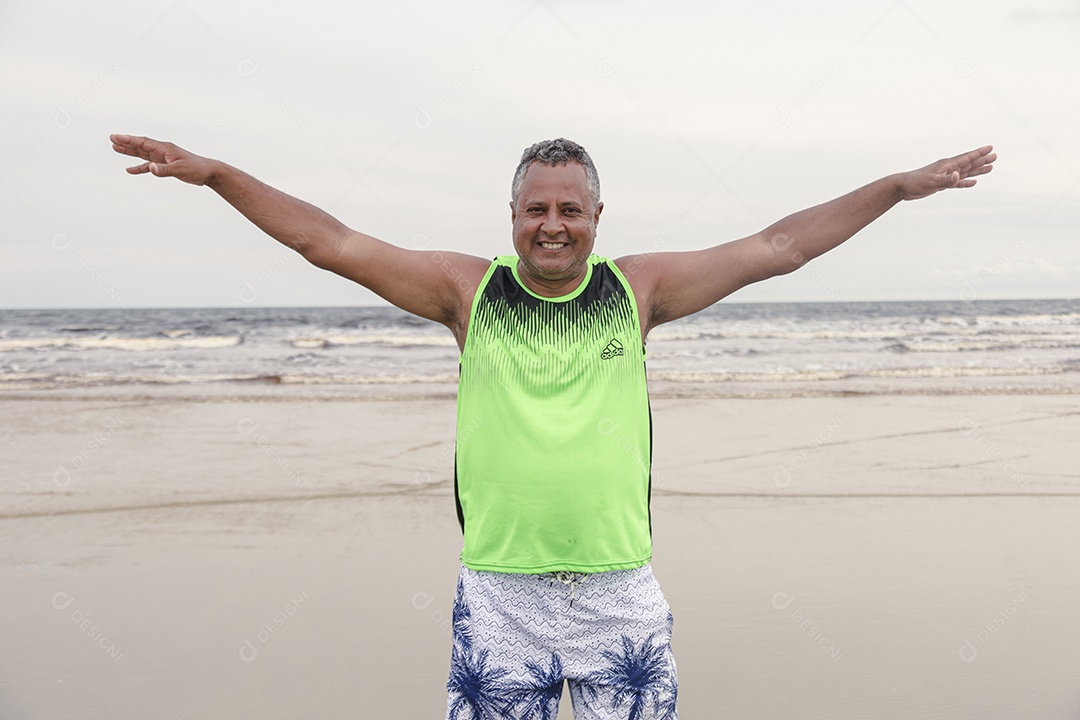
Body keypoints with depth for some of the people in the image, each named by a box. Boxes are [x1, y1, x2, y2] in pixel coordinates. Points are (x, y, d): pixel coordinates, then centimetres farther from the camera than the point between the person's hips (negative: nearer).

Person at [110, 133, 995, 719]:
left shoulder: (638, 287, 3)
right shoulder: (468, 287, 1)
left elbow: (777, 248, 6)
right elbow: (328, 242, 3)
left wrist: (902, 185, 7)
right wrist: (214, 172, 0)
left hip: (621, 588, 1)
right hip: (498, 591, 0)